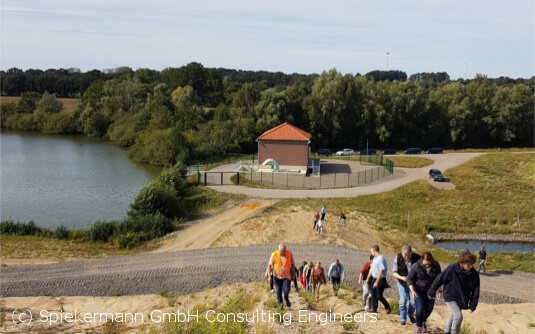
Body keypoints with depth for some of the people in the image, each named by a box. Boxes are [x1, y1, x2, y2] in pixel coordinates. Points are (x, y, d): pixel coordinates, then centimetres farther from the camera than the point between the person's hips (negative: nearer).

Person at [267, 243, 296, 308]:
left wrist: (293, 274, 7)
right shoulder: (274, 254, -20)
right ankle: (280, 303, 24)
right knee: (278, 291, 2)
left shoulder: (289, 254, -17)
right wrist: (269, 276, -16)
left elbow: (292, 264, -1)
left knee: (286, 290, -11)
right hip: (277, 276, 0)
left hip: (287, 276, 0)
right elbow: (270, 265, -12)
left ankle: (286, 298, 22)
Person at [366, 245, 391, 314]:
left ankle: (387, 308, 13)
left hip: (380, 279, -9)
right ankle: (374, 308, 23)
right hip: (374, 278, 9)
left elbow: (381, 271, -24)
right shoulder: (375, 258, 10)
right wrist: (368, 278, 21)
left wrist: (376, 282, -22)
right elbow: (372, 269, 19)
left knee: (379, 296, -3)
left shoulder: (380, 258, -20)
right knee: (373, 294, 12)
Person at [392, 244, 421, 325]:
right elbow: (394, 272, -12)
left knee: (413, 301, 2)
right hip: (402, 283, -1)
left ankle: (410, 315, 31)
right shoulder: (398, 258, -16)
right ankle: (402, 319, 12)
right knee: (403, 300, -7)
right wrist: (401, 277, -30)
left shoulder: (417, 258, -16)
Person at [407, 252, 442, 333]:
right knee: (420, 308, -13)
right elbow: (409, 279, -14)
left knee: (429, 308, 7)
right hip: (418, 290, -3)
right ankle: (418, 326, 9)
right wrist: (412, 290, -24)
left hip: (430, 290, 3)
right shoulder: (416, 266, -25)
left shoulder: (436, 266, -16)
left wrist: (439, 290, -3)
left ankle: (423, 321, 38)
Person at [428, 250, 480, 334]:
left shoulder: (474, 274, -15)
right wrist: (432, 292, -4)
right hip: (450, 296, -4)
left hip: (461, 298, 5)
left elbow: (475, 290, -5)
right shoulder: (451, 269, -26)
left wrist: (473, 305, -5)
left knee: (453, 316, 20)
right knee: (458, 316, -15)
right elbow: (439, 279, -14)